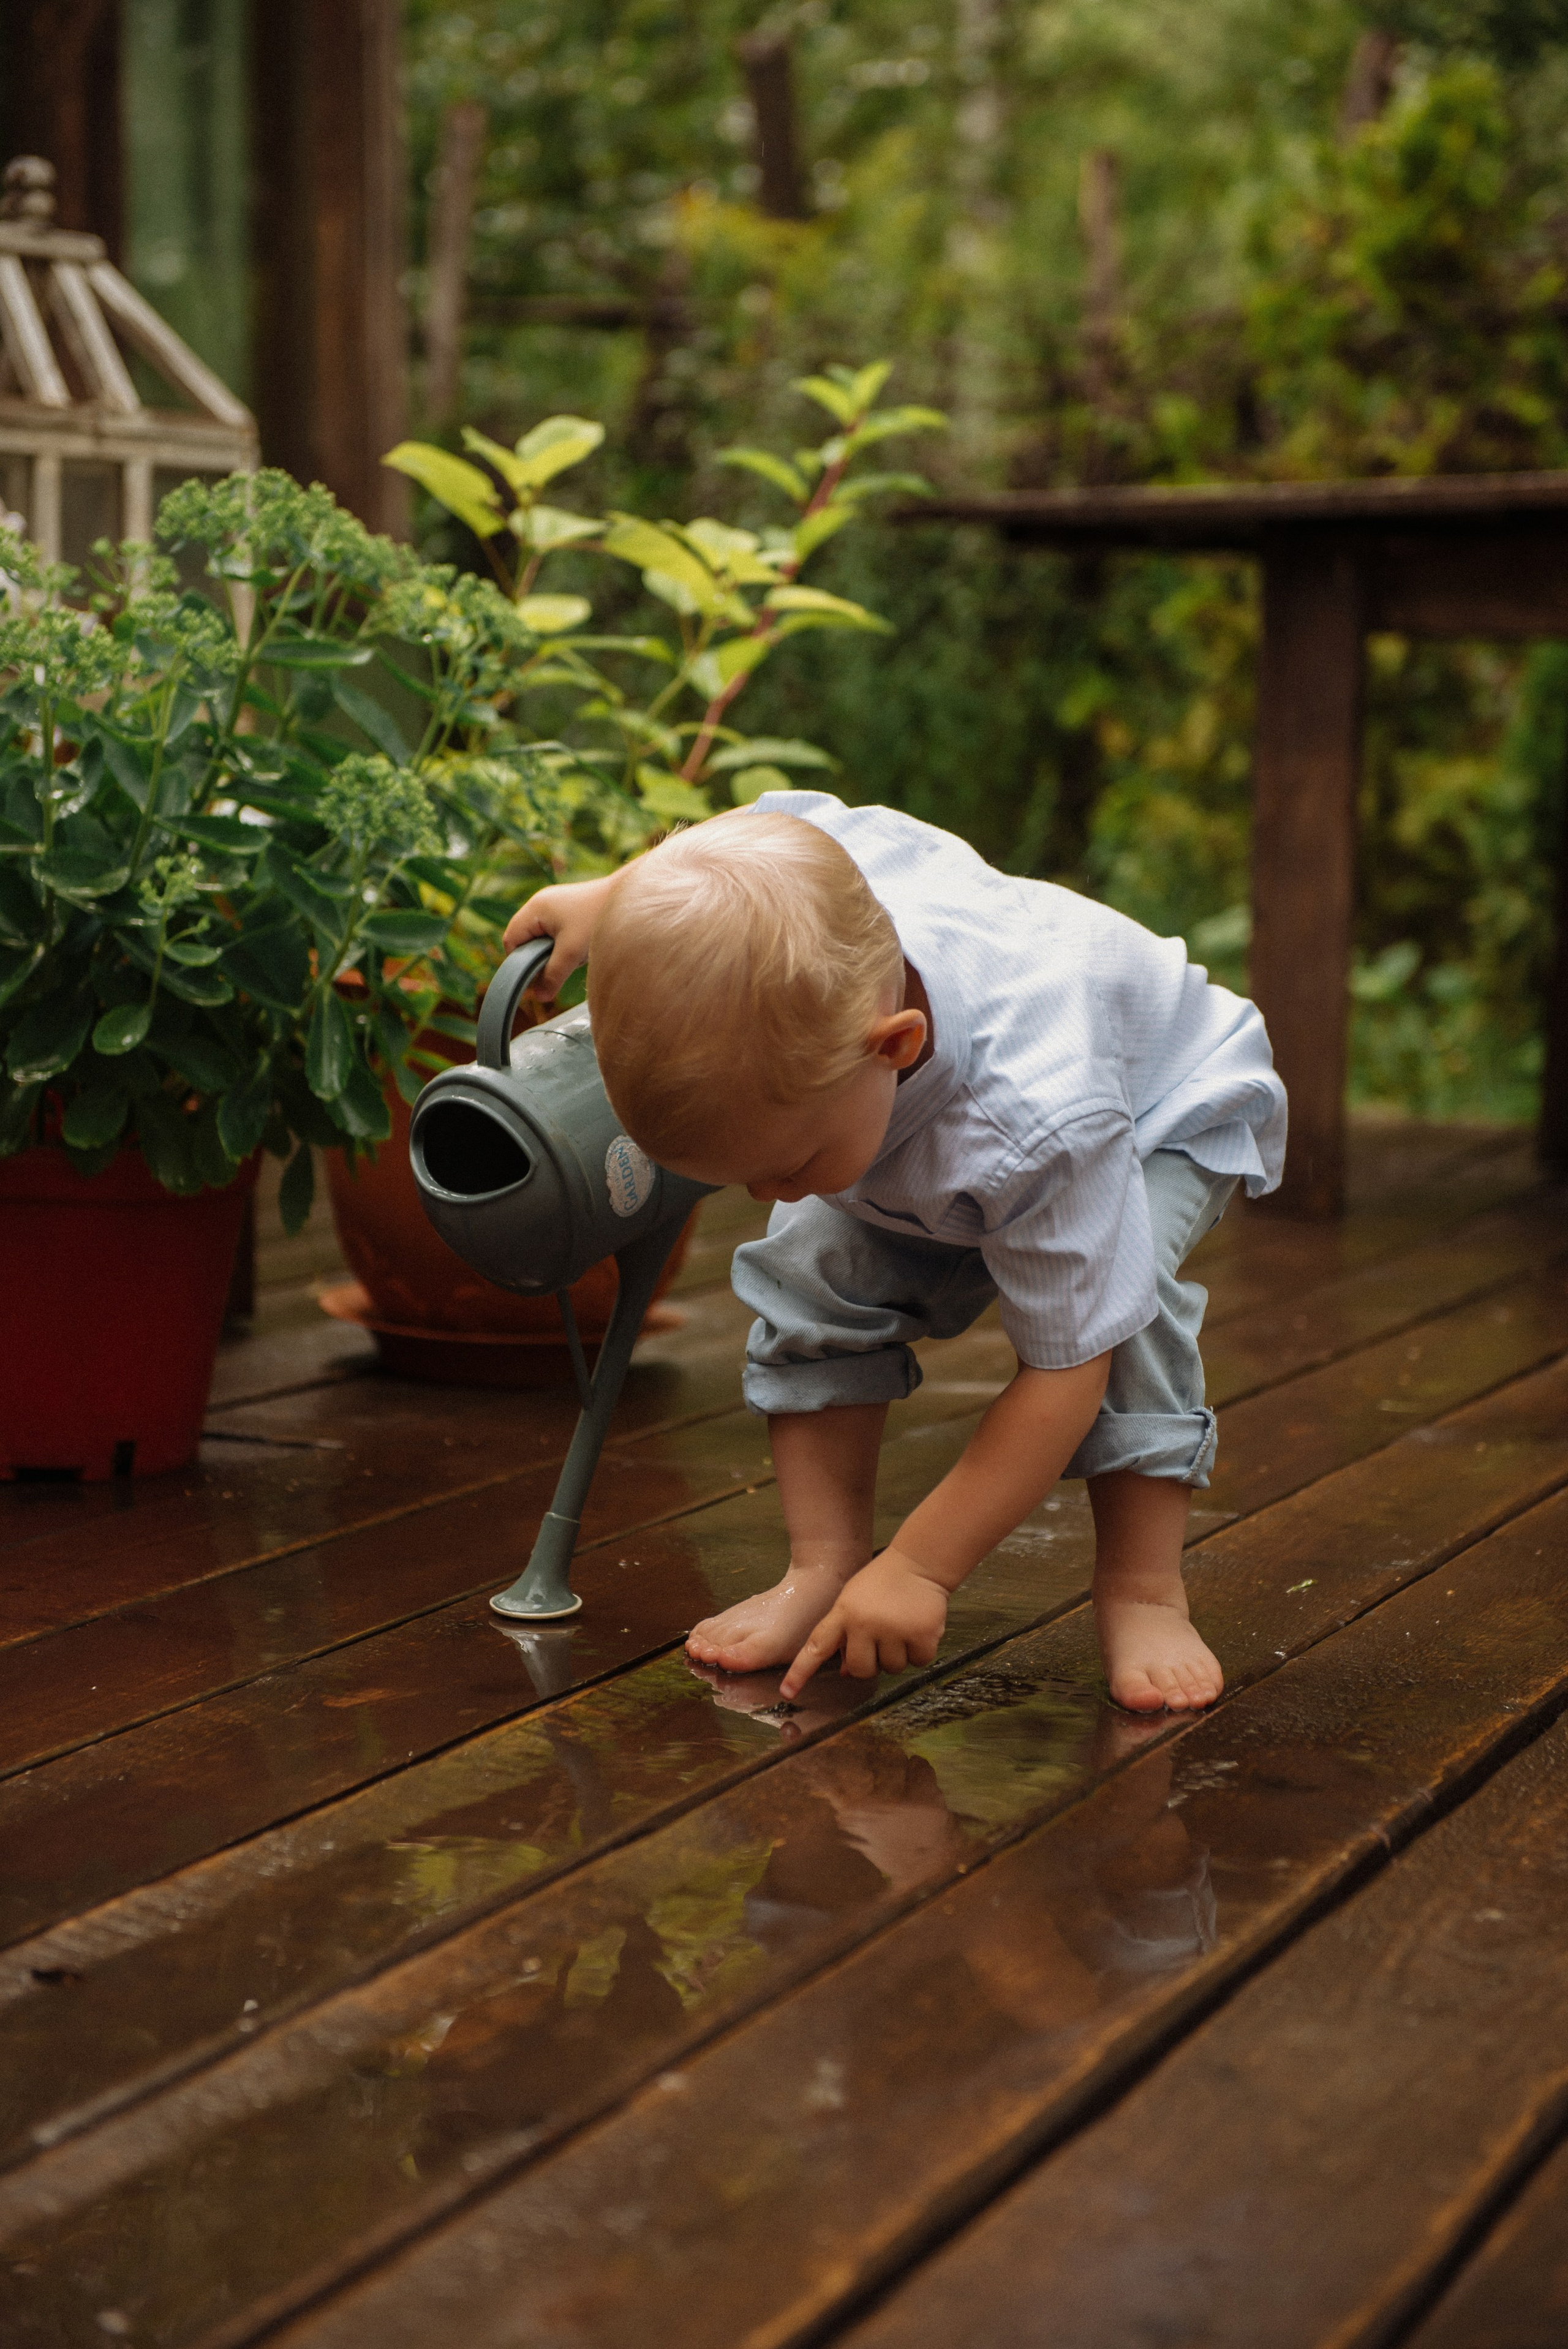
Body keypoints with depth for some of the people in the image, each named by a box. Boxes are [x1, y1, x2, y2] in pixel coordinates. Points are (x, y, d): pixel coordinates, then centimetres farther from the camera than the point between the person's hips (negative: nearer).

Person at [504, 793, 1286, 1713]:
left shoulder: (1043, 1132, -51)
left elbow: (1064, 1376, -42)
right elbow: (787, 812, -11)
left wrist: (917, 1569, -38)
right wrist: (608, 900, 3)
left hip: (1169, 1115, -5)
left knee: (1116, 1297, -34)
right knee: (812, 1277, -16)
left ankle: (1146, 1593, -19)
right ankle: (823, 1567, -7)